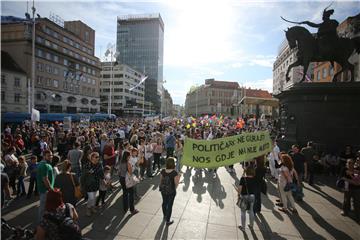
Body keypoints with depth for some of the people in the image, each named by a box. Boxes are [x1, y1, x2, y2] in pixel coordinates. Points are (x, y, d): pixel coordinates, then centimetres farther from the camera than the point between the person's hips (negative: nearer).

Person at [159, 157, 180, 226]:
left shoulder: (162, 171, -12)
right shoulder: (174, 173, -25)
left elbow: (161, 181, 0)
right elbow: (176, 184, -17)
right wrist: (178, 178, -2)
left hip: (163, 190, 5)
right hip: (171, 192, -5)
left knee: (164, 203, 26)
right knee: (169, 205, 13)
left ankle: (165, 217, 49)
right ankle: (168, 221, 28)